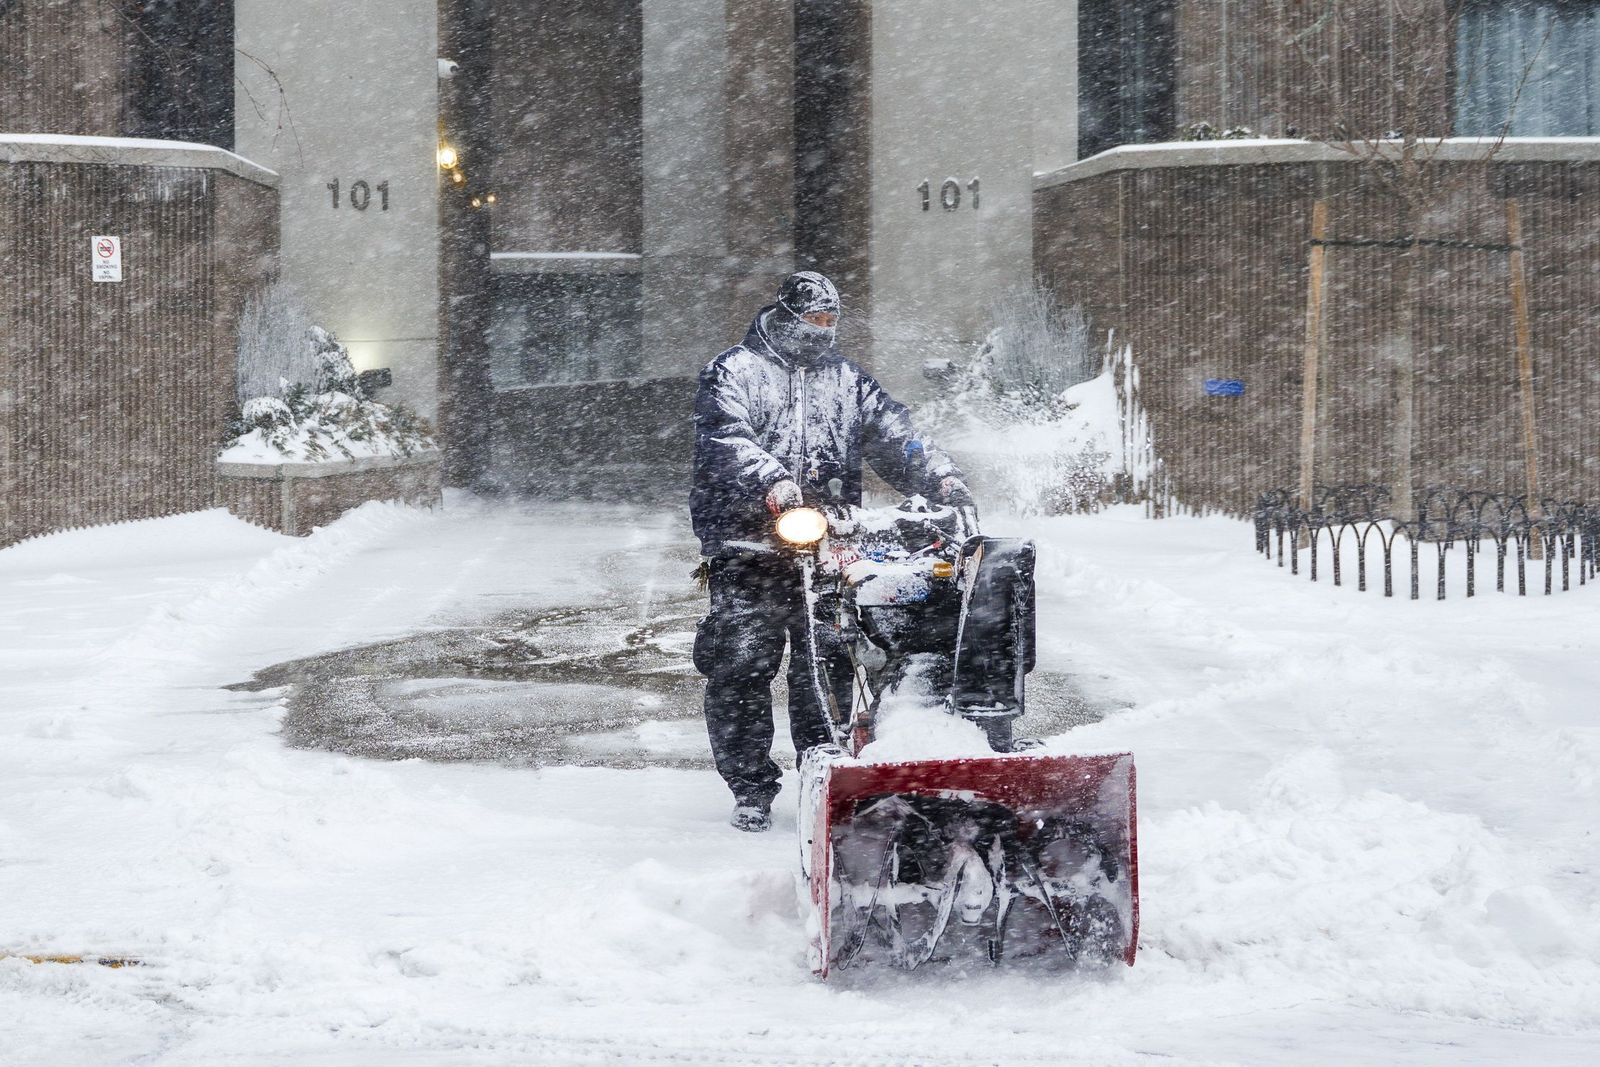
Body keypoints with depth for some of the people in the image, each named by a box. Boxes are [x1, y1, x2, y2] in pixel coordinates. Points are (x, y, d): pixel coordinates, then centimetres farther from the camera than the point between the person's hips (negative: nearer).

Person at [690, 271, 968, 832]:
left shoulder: (848, 381, 22)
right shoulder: (733, 373, 6)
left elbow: (894, 434, 13)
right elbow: (726, 439, -12)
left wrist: (939, 476, -6)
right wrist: (771, 482, -30)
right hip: (749, 545, -3)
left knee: (835, 667, -5)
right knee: (741, 669, -5)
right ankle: (752, 790, 4)